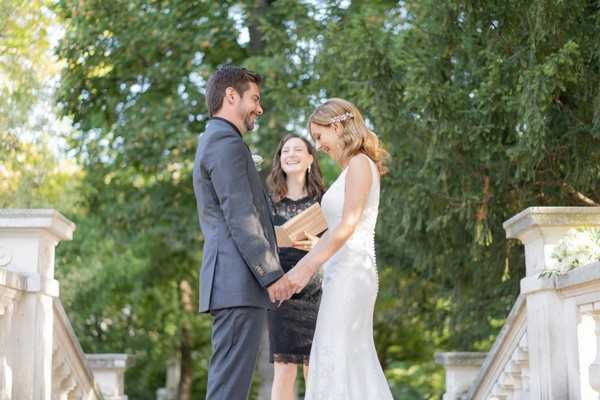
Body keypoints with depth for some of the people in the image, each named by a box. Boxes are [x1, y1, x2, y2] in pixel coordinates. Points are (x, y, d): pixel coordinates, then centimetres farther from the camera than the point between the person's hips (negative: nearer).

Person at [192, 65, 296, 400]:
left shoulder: (213, 143, 25)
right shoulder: (227, 142, -8)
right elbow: (240, 216, -16)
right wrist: (273, 274, -16)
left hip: (232, 284, 11)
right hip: (240, 283, -11)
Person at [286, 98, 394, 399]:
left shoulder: (360, 163, -7)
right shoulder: (350, 169, 20)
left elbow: (347, 226, -16)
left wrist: (308, 268, -19)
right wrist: (302, 265, 19)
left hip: (351, 273, -9)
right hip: (342, 273, 9)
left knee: (335, 359, -12)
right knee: (353, 361, 7)